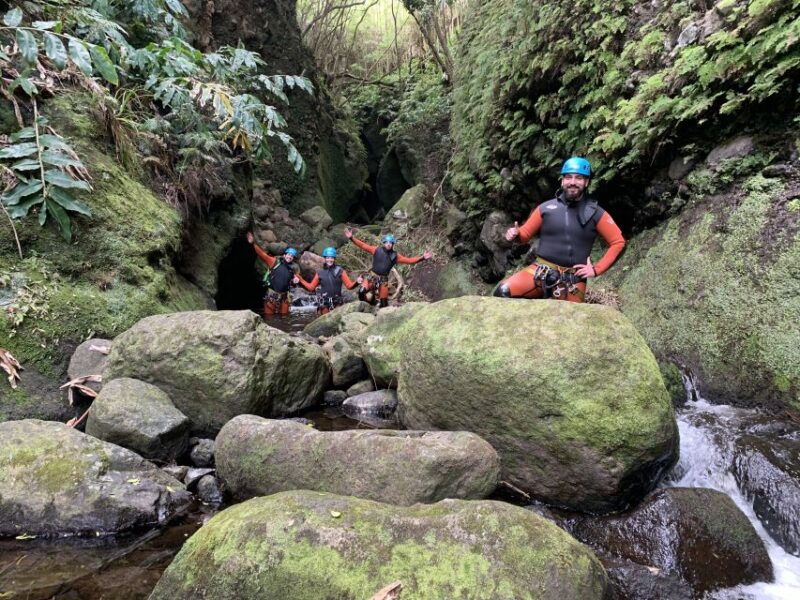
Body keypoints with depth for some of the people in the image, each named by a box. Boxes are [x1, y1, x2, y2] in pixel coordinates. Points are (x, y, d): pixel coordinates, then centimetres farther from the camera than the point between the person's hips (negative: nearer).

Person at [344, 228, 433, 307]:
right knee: (362, 291, -25)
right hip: (372, 277, -2)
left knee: (384, 302, 3)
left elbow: (409, 260, 4)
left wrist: (422, 258, -5)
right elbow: (363, 245, -2)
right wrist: (351, 238, -11)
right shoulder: (377, 250, 0)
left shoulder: (395, 256, 5)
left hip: (384, 280, 2)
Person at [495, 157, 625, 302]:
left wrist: (596, 269, -2)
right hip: (542, 271, 0)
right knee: (503, 292, -24)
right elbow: (526, 233, 12)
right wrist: (515, 234, -12)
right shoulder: (545, 207, 4)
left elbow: (618, 242, 6)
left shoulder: (595, 213, 3)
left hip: (574, 280, 1)